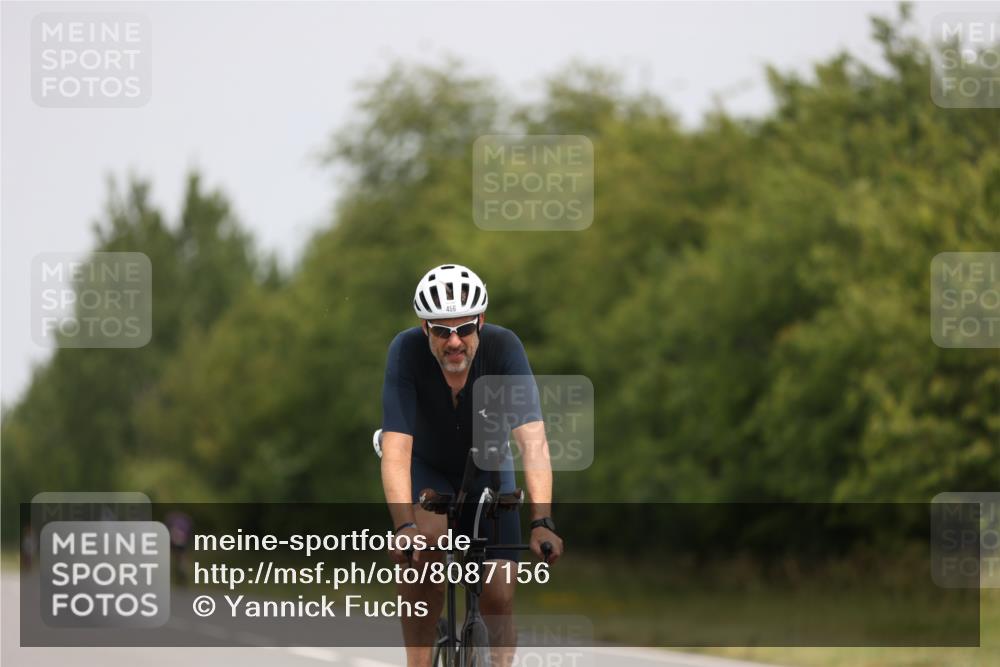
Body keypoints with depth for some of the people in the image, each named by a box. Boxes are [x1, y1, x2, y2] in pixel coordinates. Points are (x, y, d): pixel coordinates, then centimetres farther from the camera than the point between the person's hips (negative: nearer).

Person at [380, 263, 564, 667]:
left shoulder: (503, 347, -29)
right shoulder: (406, 351, -30)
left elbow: (532, 439, -37)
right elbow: (395, 448, -37)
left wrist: (542, 521, -48)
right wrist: (404, 526, -50)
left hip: (487, 470, 1)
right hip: (427, 470, -1)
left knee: (498, 597, -9)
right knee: (426, 540, -32)